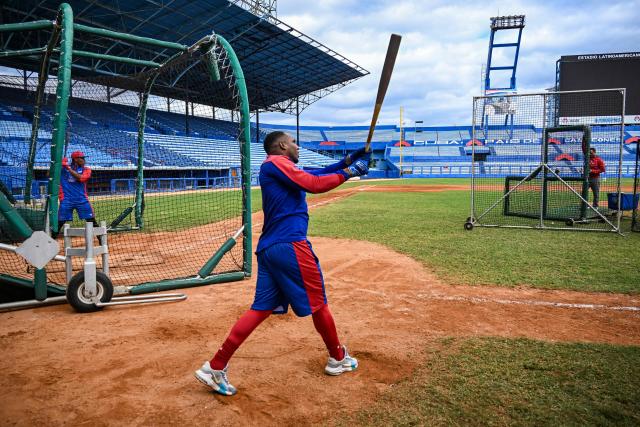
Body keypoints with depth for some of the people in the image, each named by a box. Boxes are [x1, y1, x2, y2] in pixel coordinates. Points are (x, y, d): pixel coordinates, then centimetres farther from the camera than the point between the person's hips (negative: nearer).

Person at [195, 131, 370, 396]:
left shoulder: (276, 168, 24)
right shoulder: (277, 162, -5)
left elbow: (316, 175, 23)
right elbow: (314, 184, -15)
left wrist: (347, 161, 16)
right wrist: (348, 172, -4)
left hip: (268, 249, 9)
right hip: (289, 246, -9)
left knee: (261, 308, 7)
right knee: (318, 303, 8)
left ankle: (216, 367, 5)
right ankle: (338, 358, 26)